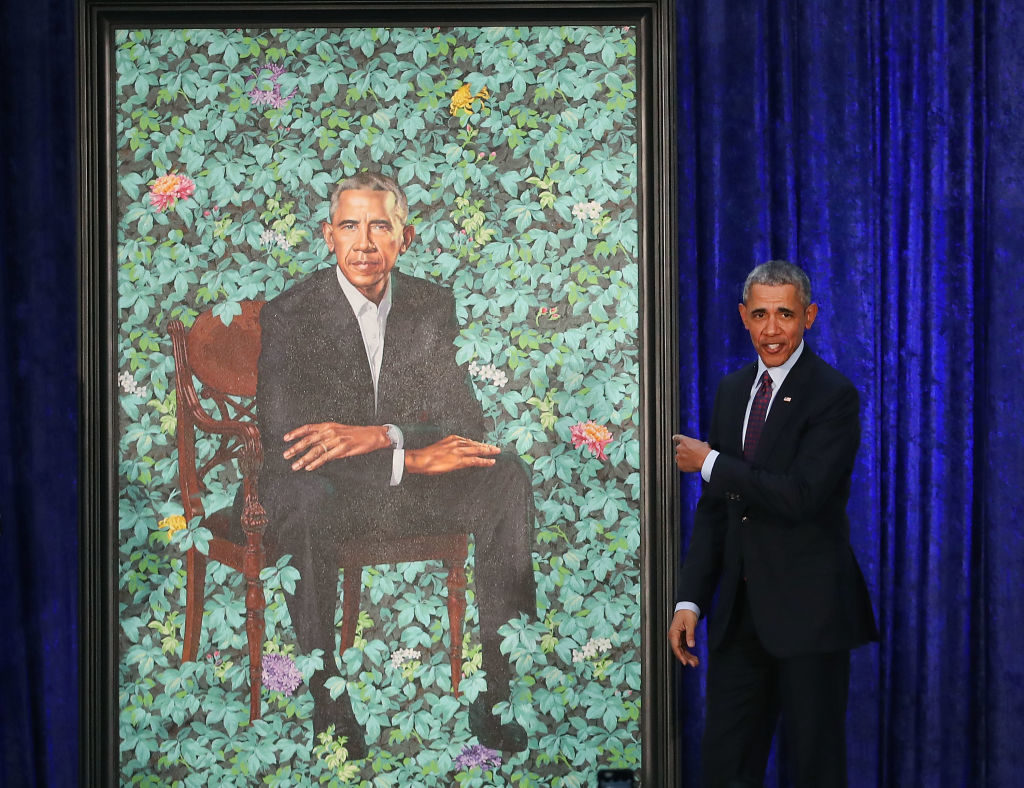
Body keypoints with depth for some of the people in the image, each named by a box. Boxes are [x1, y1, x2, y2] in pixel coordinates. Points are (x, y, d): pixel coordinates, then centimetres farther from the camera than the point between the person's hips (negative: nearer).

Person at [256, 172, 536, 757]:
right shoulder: (289, 316, -12)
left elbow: (466, 421, -5)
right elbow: (281, 444, -22)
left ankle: (497, 695, -21)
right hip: (324, 490, -4)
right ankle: (328, 705, -28)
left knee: (508, 477, -22)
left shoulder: (433, 305, 2)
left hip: (408, 485, 4)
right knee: (304, 497, -38)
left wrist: (379, 436, -26)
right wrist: (411, 458, -28)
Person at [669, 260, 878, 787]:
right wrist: (690, 600, 6)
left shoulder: (834, 395, -11)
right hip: (740, 611, 6)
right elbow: (713, 507, 13)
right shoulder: (731, 392, 11)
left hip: (808, 610, -6)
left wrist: (710, 463, -13)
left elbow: (801, 496, -22)